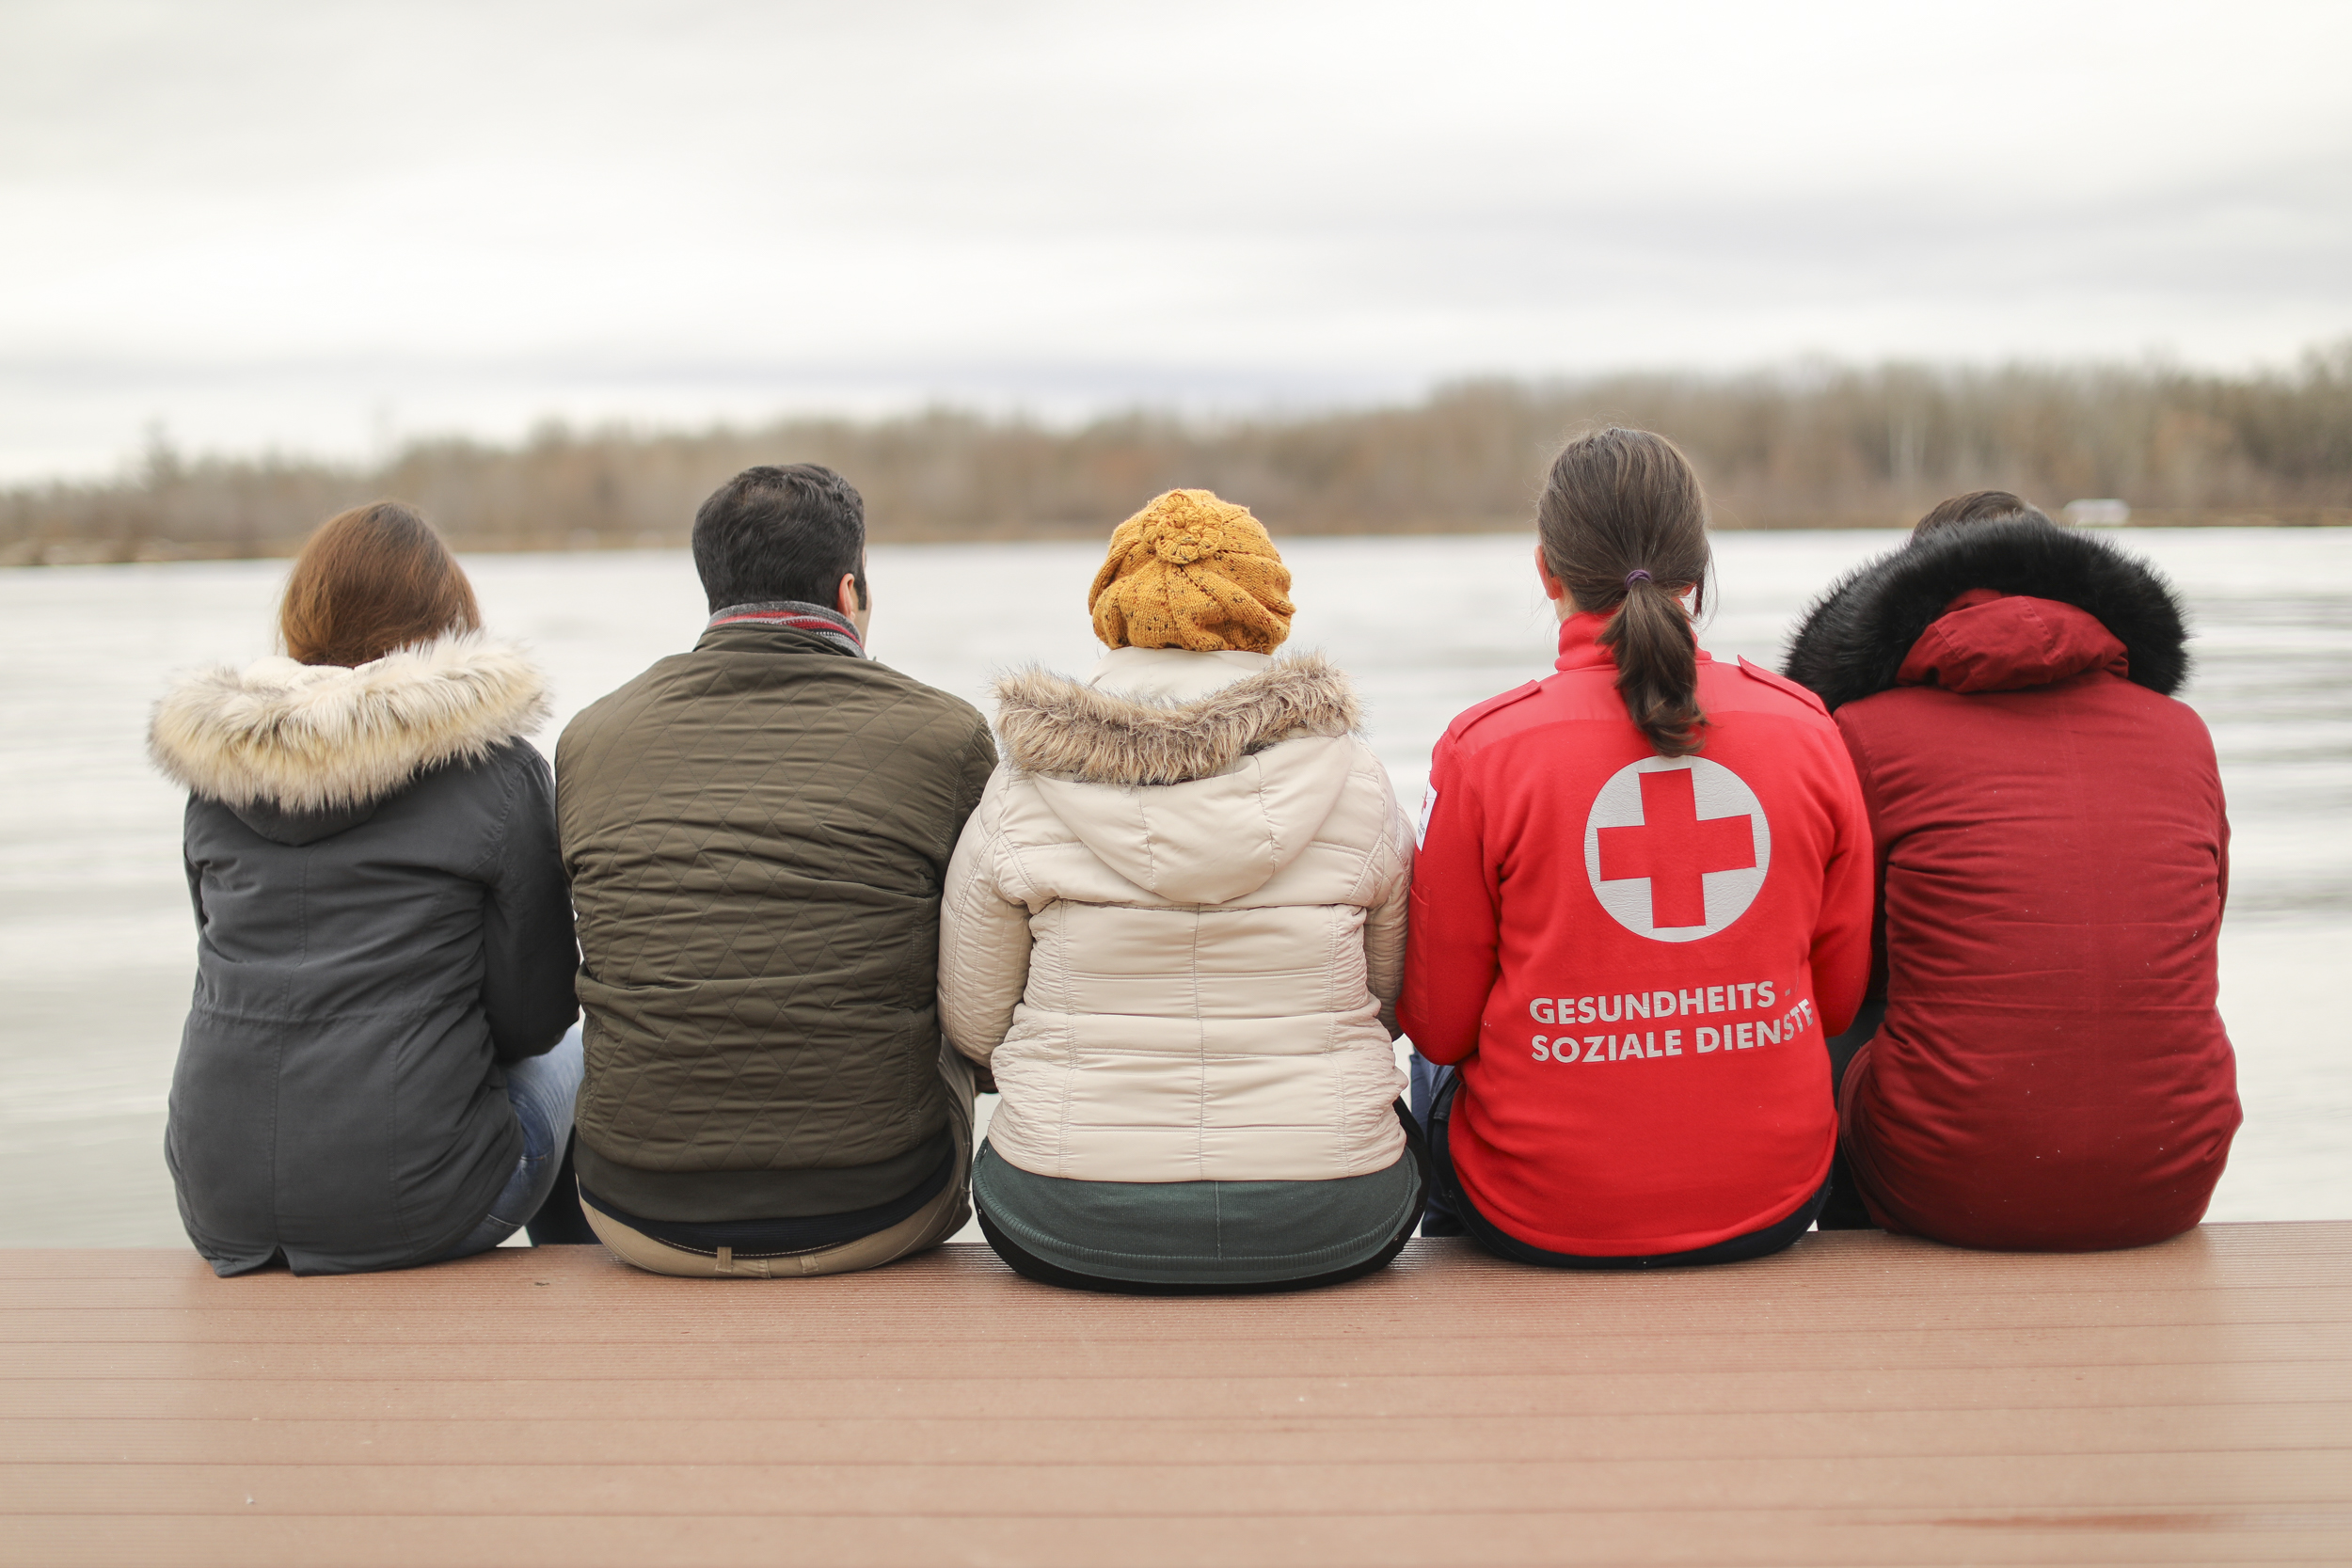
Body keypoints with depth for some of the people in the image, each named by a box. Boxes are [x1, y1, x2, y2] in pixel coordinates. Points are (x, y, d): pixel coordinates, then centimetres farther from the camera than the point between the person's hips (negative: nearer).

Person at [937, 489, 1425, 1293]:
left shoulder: (1021, 792, -5)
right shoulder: (1354, 779, -4)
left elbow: (972, 1027, 3)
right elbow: (1397, 1005, 8)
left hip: (1073, 1230, 0)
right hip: (1326, 1231, 0)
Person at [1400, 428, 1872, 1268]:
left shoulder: (1483, 747, -13)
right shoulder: (1805, 725, -4)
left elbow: (1440, 1026, -5)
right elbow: (1840, 996, 4)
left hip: (1545, 1219, -3)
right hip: (1774, 1205, 3)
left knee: (1435, 1067, 30)